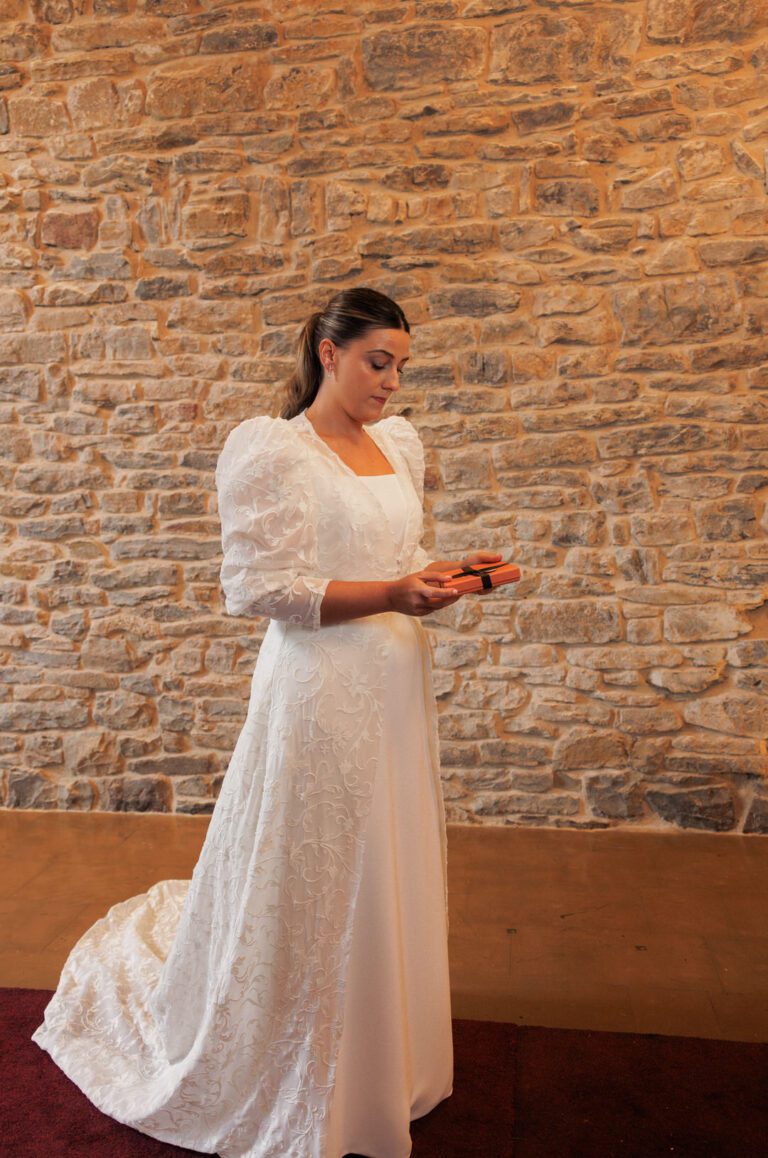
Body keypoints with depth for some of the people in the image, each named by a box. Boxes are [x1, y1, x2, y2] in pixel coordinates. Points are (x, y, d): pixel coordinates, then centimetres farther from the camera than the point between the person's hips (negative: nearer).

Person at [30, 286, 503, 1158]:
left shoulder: (399, 442, 11)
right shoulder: (270, 450, -11)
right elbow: (262, 587, -16)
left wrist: (448, 571, -2)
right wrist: (390, 594, -21)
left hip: (394, 683, 7)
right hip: (321, 690, -7)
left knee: (385, 877, 18)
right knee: (311, 889, 8)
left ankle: (380, 1058, 43)